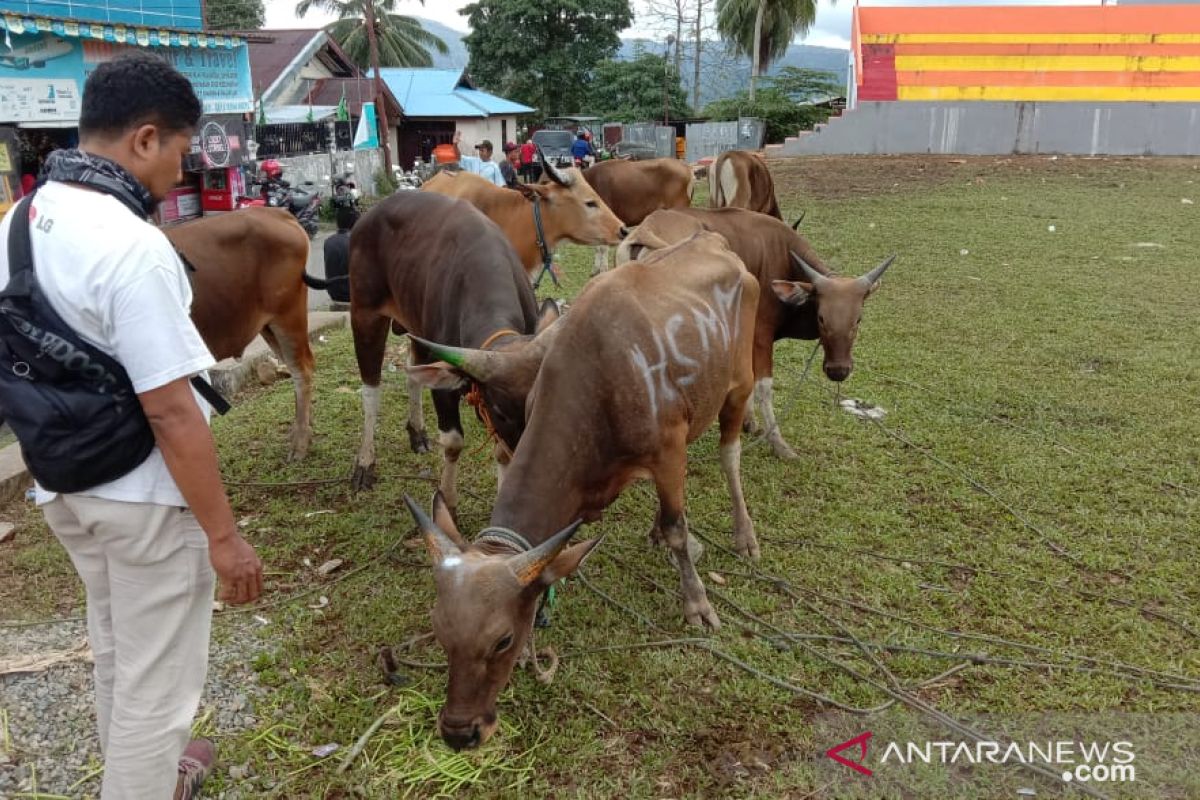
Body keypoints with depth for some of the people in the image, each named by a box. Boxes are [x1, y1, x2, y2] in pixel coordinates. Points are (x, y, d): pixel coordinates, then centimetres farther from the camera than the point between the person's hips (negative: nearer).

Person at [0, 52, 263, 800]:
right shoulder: (133, 247, -27)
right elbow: (171, 411, -27)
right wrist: (224, 533, -20)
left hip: (66, 484, 9)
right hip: (144, 497, -9)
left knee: (118, 651, 28)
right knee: (156, 680, 9)